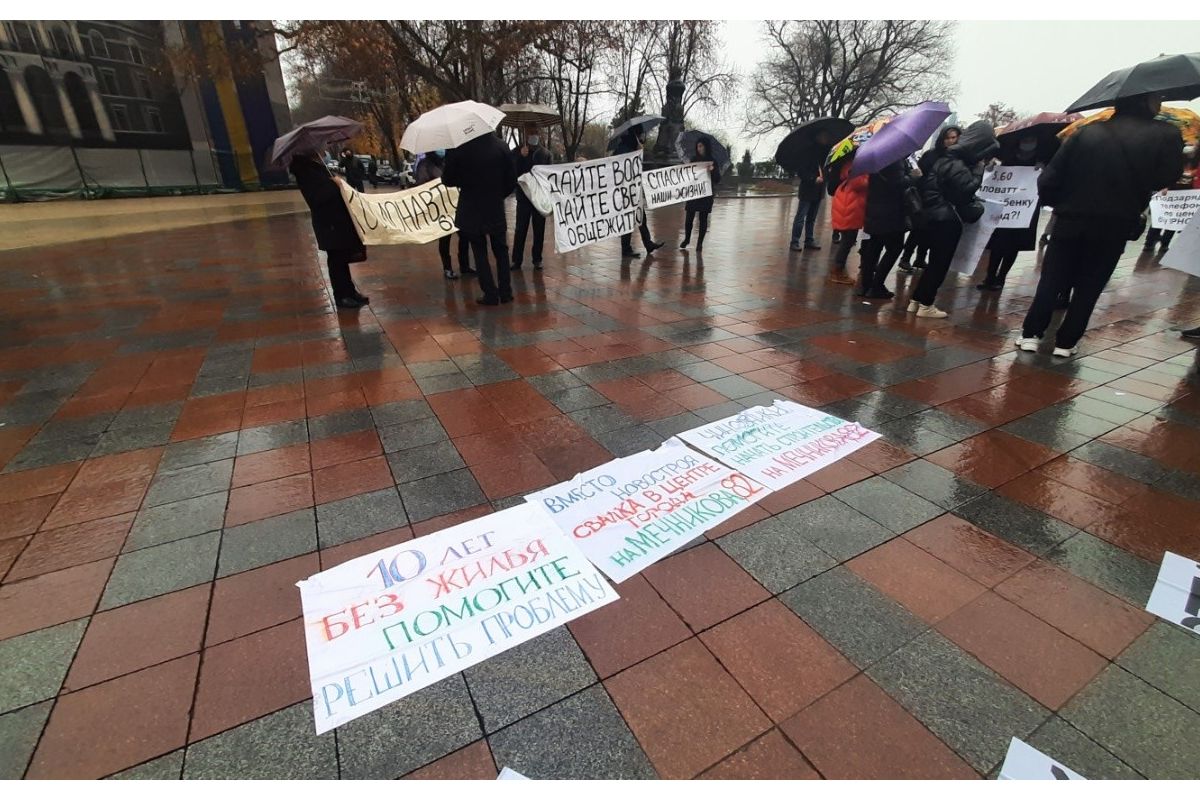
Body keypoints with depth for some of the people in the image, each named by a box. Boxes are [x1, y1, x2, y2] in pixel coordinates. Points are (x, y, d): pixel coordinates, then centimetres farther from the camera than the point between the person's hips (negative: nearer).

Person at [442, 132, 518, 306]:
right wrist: (499, 194, 13)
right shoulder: (500, 145, -5)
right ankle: (505, 292, 13)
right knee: (501, 250, 14)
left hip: (471, 210, -1)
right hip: (496, 208, 2)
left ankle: (491, 294, 5)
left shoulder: (458, 148, -10)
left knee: (479, 252, 8)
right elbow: (512, 179, -2)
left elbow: (447, 179, -4)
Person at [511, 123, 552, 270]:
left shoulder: (545, 153, 9)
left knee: (539, 229, 5)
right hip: (524, 196, -2)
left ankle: (537, 259, 13)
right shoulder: (517, 152, 4)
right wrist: (521, 157, -19)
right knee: (520, 230, -5)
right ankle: (517, 260, -2)